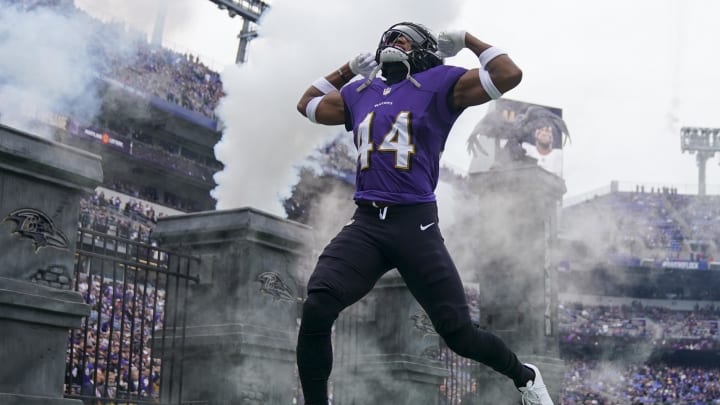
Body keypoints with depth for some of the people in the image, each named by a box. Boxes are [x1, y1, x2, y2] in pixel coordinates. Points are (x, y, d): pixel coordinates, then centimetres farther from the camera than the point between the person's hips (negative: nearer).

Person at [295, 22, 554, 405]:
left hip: (416, 224, -3)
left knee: (460, 336, 0)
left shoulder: (438, 84, 5)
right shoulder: (359, 93, 18)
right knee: (315, 310, -20)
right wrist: (350, 67, 31)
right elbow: (307, 104, 36)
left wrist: (465, 39, 6)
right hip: (365, 223, 3)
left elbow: (508, 75, -4)